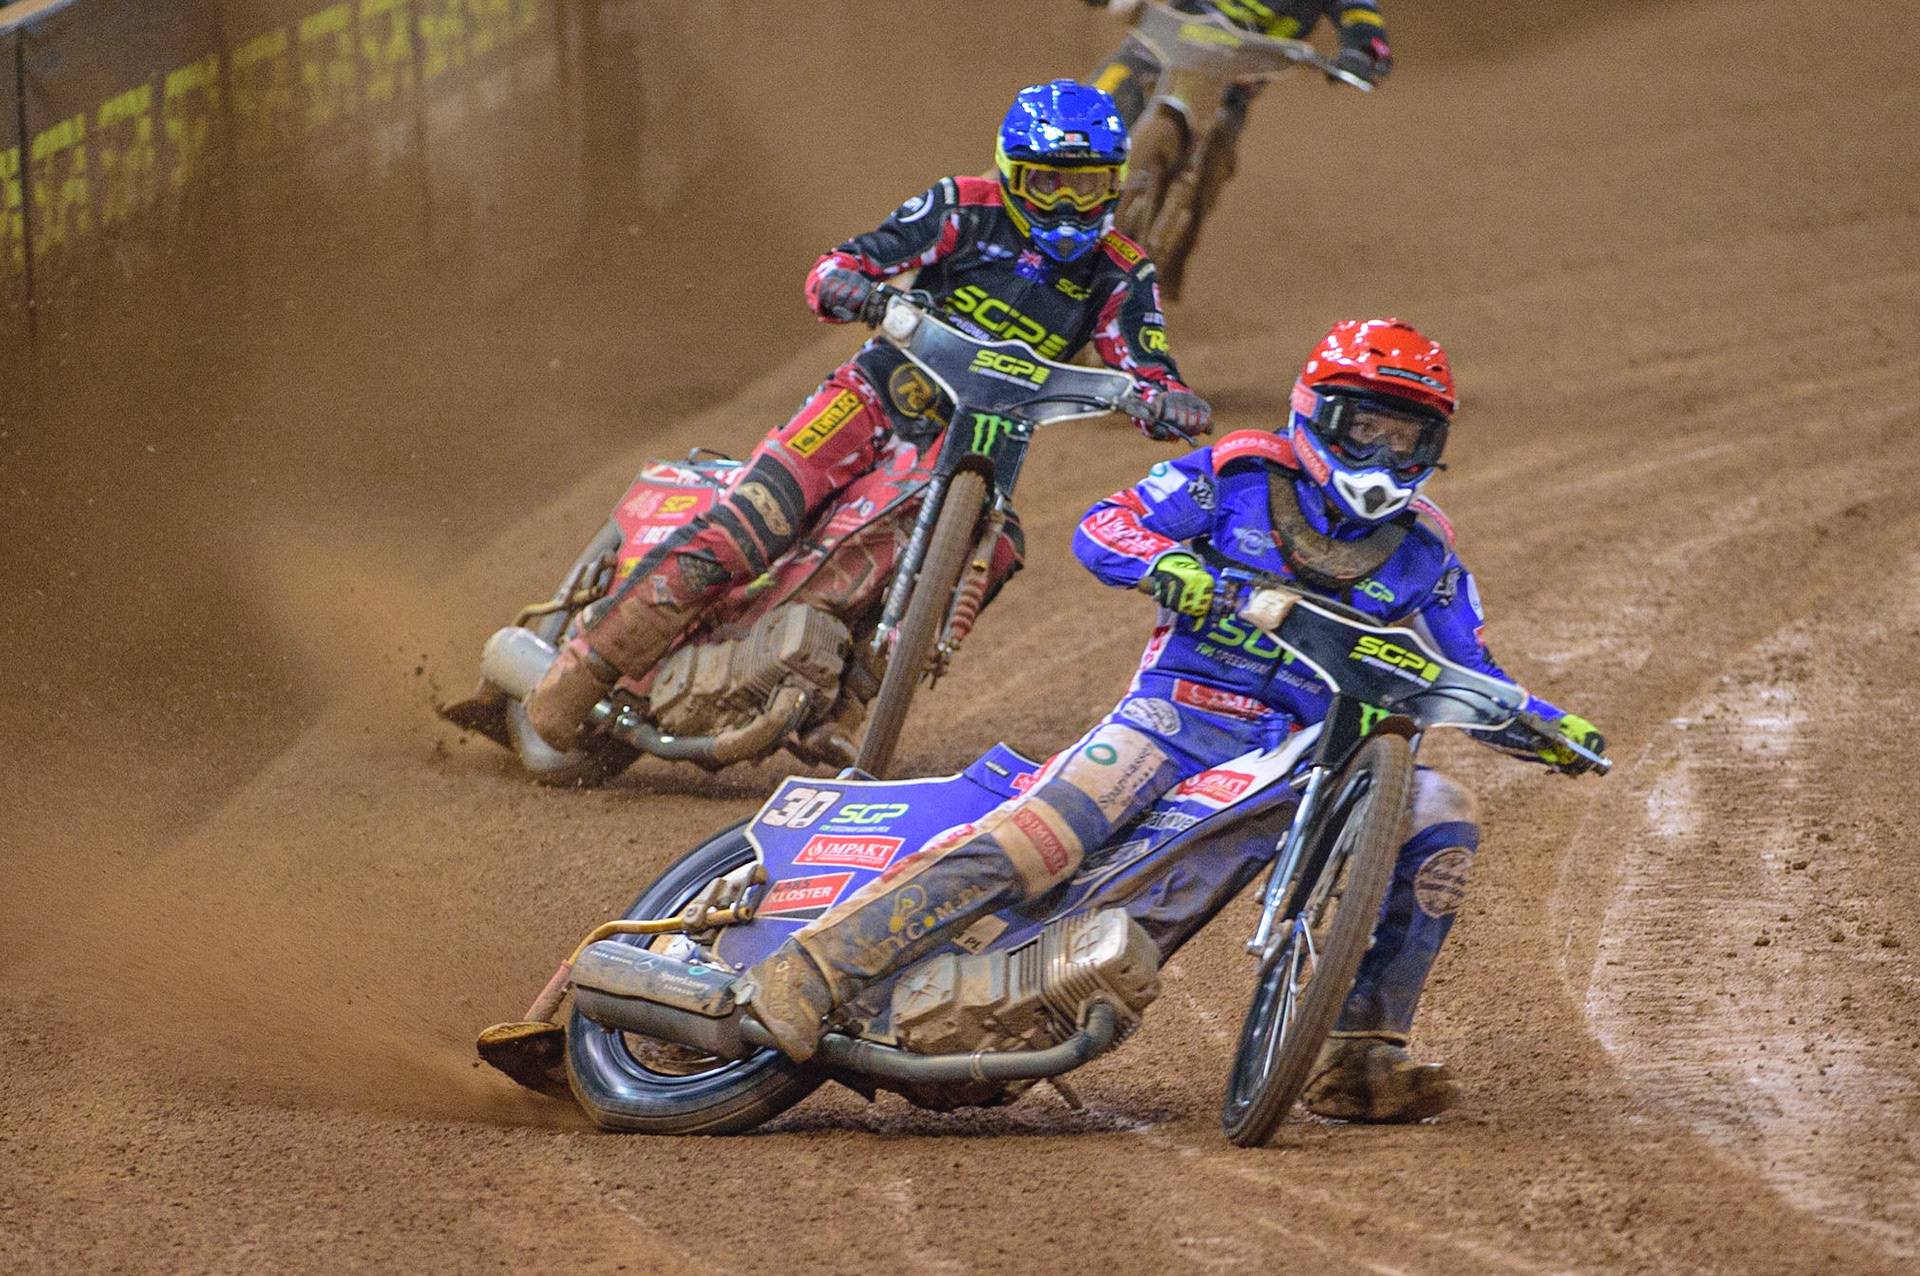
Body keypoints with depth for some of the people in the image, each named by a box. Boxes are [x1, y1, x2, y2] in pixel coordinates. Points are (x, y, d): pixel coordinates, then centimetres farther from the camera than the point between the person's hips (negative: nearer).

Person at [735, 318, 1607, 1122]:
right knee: (1039, 839, -27)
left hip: (1316, 751, 4)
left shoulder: (1424, 552, 13)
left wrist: (1551, 730, -3)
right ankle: (806, 972, -32)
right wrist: (1163, 563, -22)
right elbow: (1101, 528, 0)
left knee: (1441, 818, -18)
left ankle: (1361, 1055, -13)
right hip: (1184, 713, -4)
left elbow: (1470, 683, 15)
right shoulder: (1235, 476, 4)